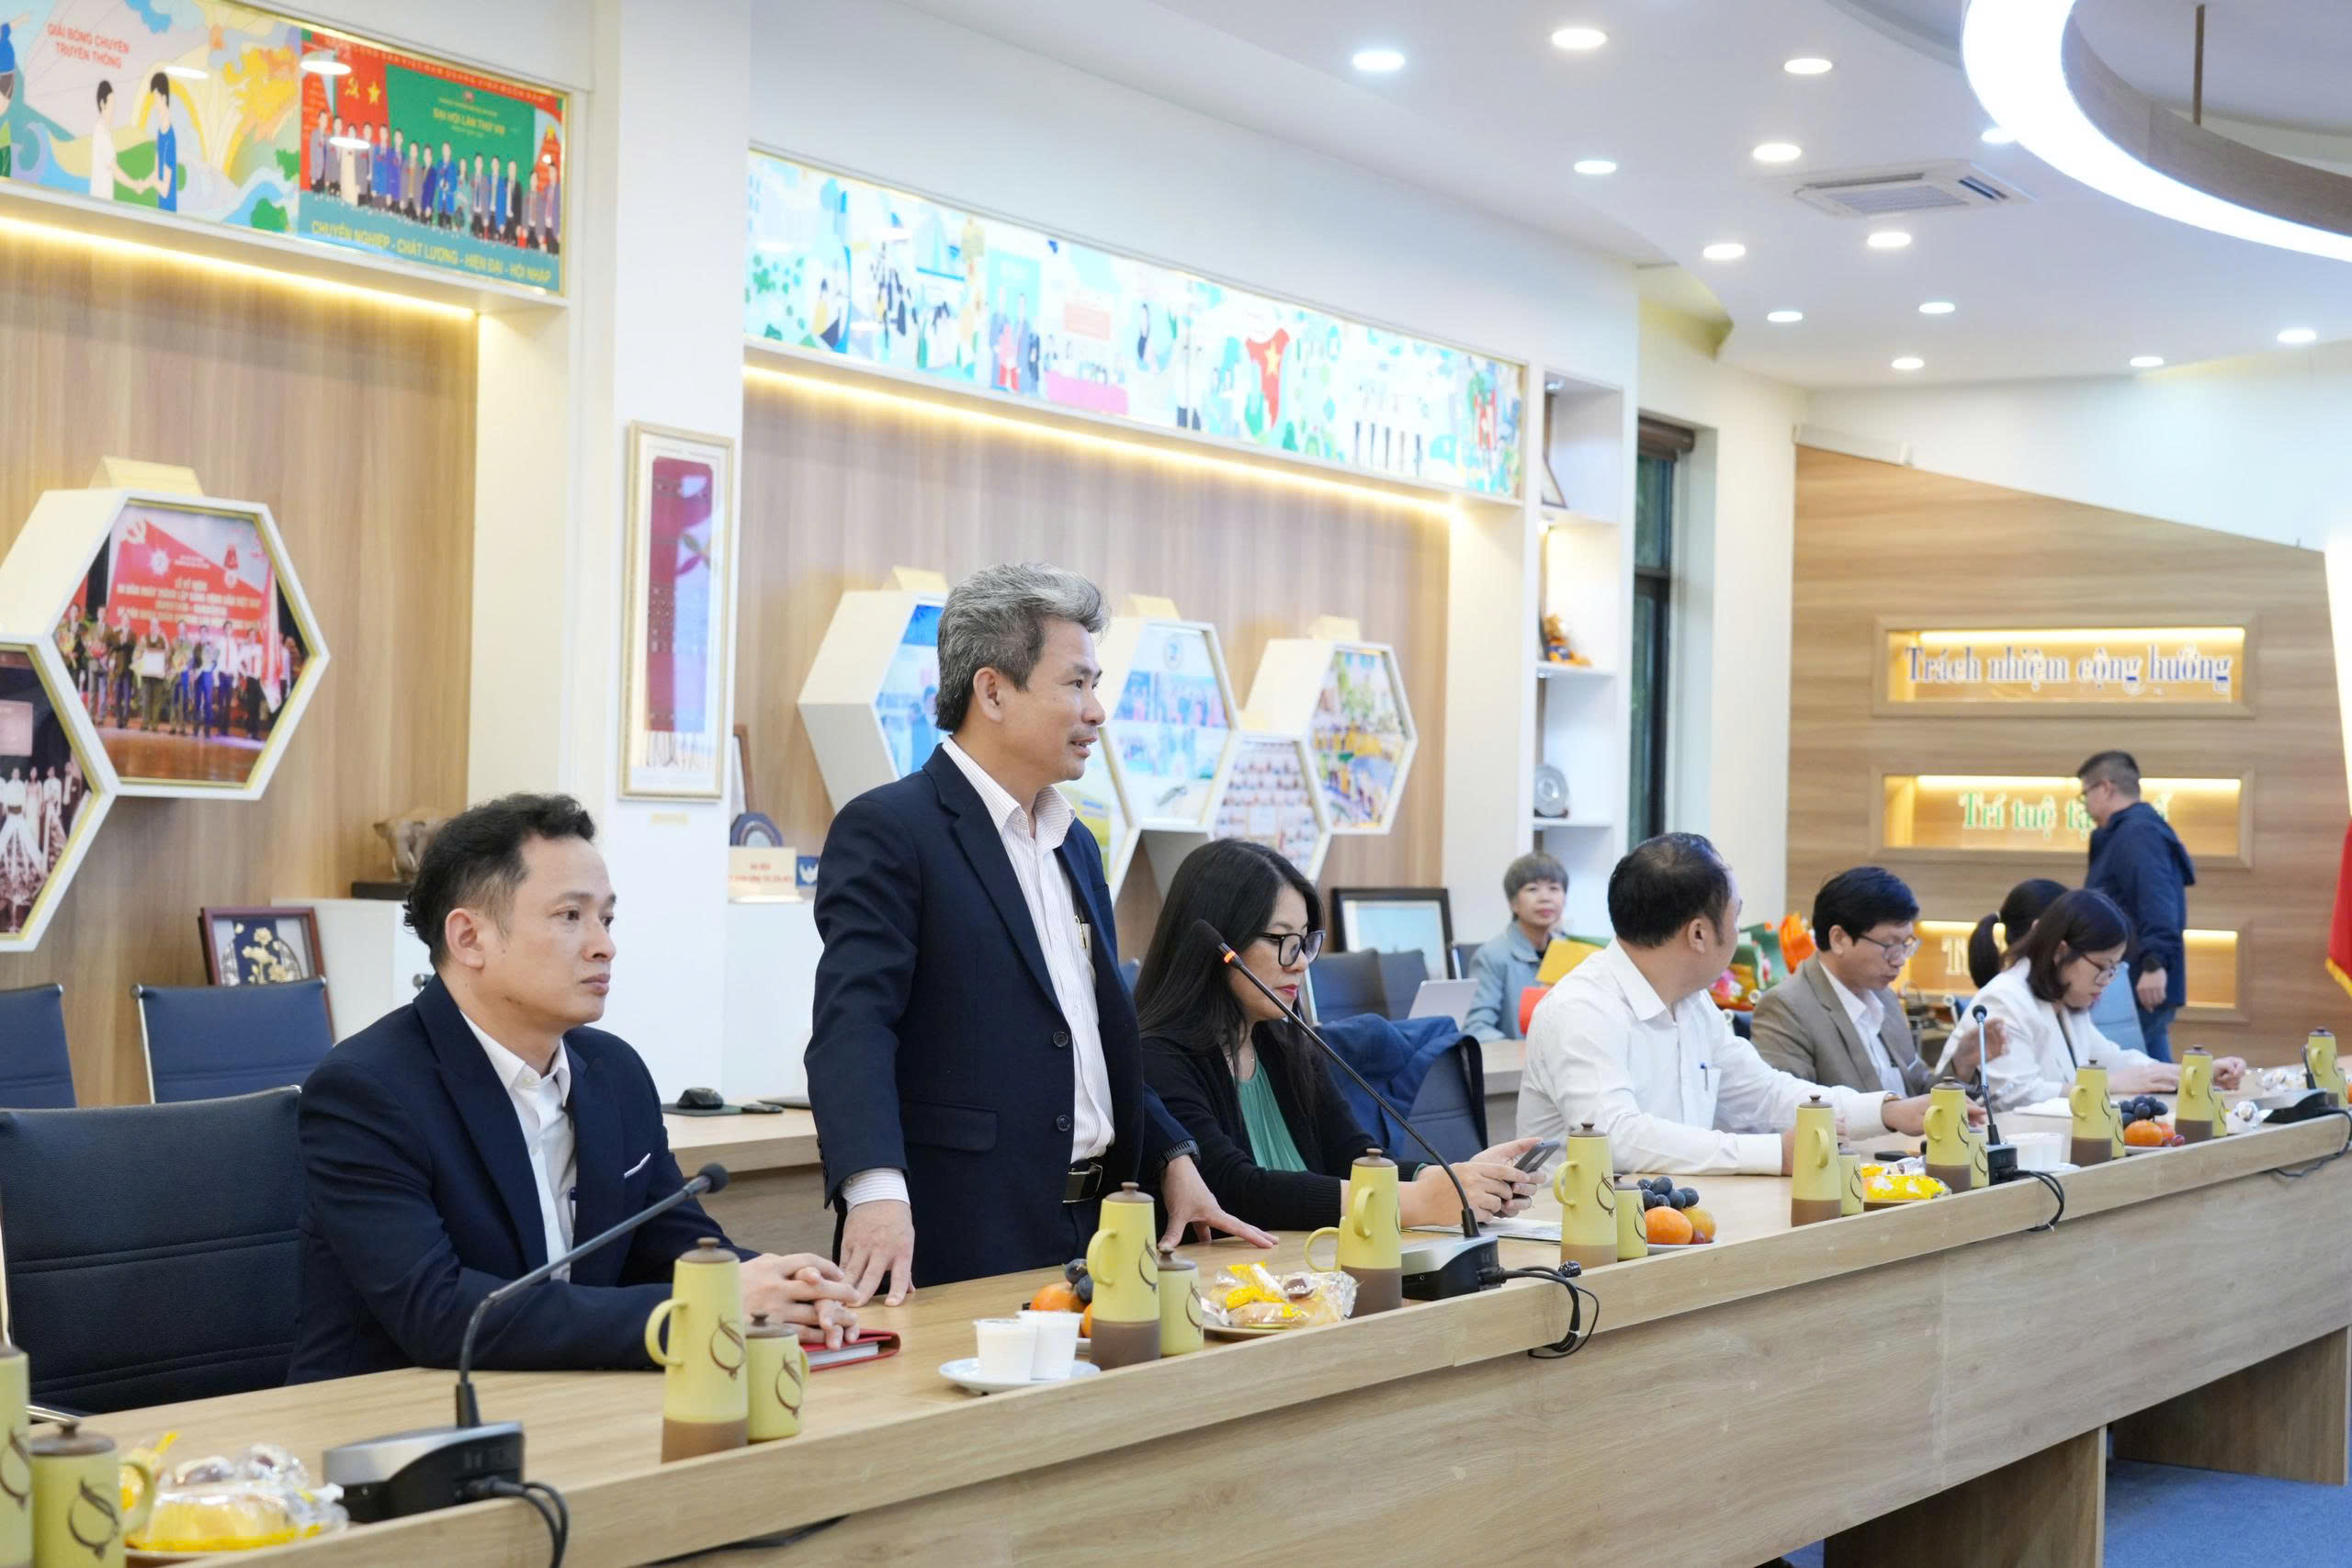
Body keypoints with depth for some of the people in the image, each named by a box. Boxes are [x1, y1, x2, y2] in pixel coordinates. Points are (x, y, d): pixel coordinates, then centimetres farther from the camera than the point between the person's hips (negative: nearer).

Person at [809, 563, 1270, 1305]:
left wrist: (1172, 1158, 14)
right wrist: (876, 1189, -34)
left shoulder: (1076, 848, 19)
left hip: (1093, 1234, 8)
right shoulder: (887, 830, -8)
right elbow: (852, 1023, -20)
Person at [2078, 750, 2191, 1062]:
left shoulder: (2136, 834, -13)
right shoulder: (2139, 829, 20)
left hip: (2140, 987, -10)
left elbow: (2156, 901, -27)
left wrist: (2155, 962, -35)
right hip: (2140, 986, 10)